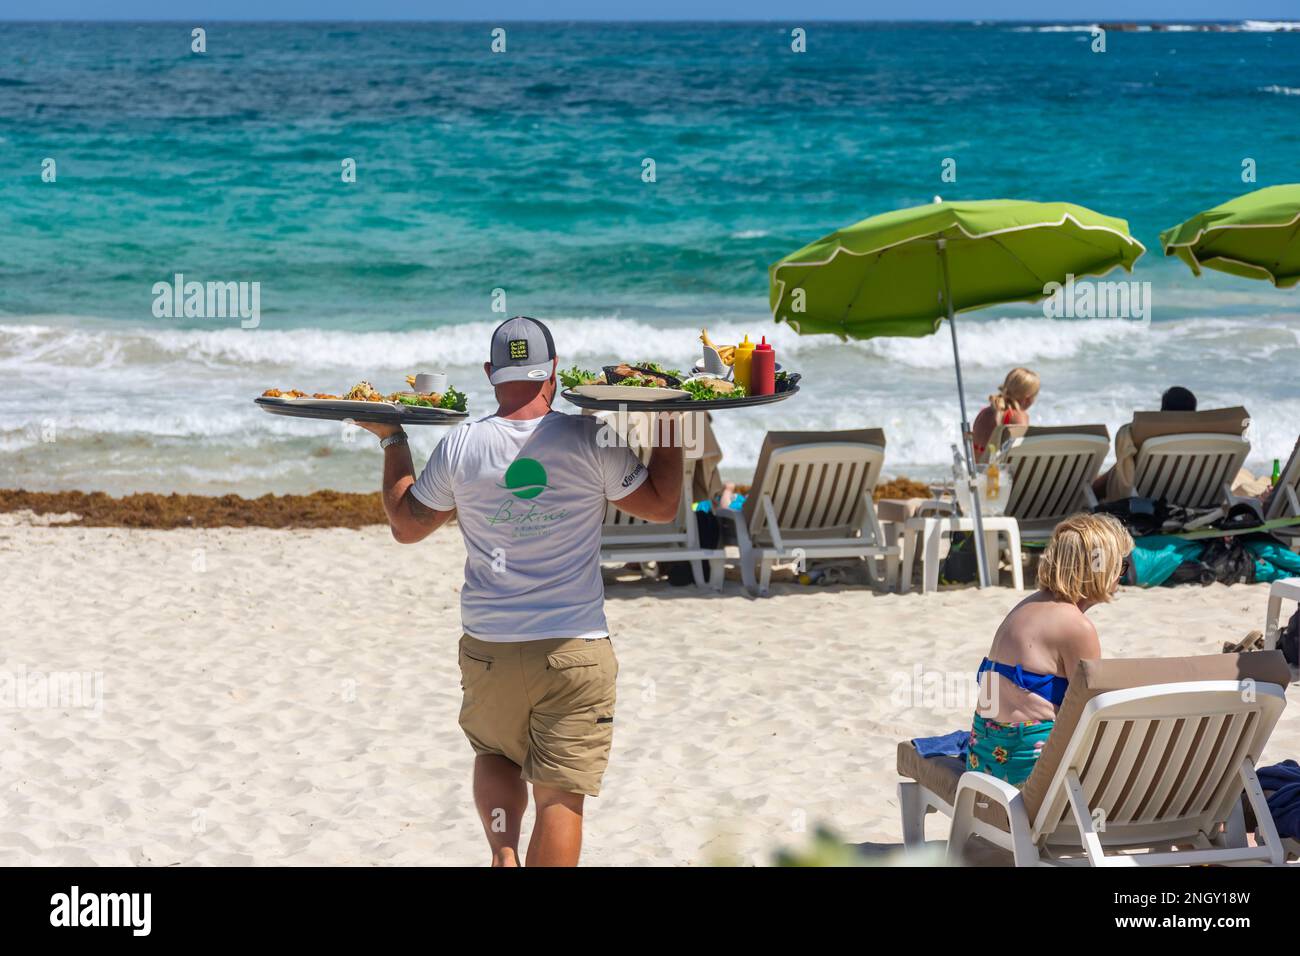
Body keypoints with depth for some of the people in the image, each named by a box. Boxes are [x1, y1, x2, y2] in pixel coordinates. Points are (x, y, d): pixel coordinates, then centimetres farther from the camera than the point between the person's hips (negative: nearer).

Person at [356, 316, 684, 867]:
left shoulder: (460, 446, -3)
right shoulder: (589, 442, -7)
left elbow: (406, 525, 11)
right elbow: (662, 505, 6)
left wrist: (392, 441, 21)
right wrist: (671, 422, 14)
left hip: (488, 648, 2)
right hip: (575, 649, -2)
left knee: (494, 753, 25)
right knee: (560, 791, 2)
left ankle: (502, 856, 4)